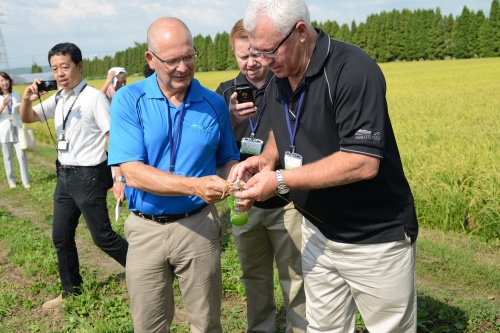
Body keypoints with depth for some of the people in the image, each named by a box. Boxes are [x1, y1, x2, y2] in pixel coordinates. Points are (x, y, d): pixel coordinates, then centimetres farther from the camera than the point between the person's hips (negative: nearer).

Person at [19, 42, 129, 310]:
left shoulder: (94, 98, -14)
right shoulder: (58, 99, 8)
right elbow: (27, 119, 16)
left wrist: (119, 178, -23)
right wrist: (27, 99, -8)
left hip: (89, 175, -8)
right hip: (65, 175, 8)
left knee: (102, 236, 1)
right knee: (61, 236, 15)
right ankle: (71, 291, 32)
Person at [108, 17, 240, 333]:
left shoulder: (214, 103, -1)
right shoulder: (128, 100, -8)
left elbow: (228, 160, 9)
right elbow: (133, 173, -17)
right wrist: (195, 185, -29)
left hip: (198, 225, 1)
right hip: (147, 229, -1)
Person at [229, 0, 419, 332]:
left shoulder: (352, 71, -23)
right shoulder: (279, 78, 2)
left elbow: (363, 162, -29)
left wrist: (280, 180, -26)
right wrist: (267, 157, -4)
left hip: (374, 239, -7)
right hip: (318, 233, 7)